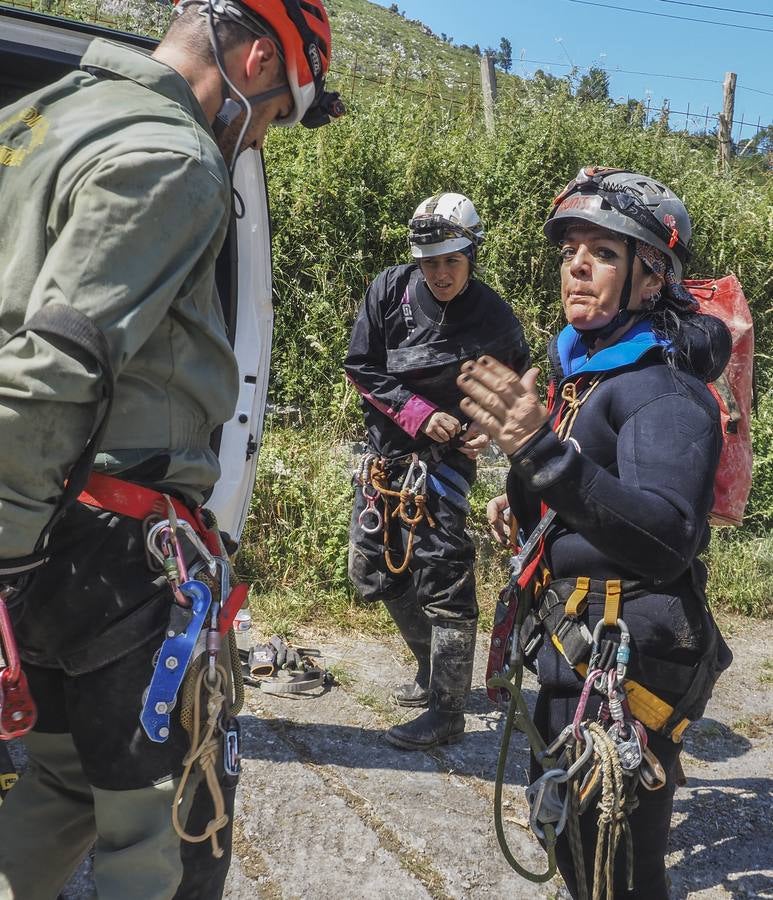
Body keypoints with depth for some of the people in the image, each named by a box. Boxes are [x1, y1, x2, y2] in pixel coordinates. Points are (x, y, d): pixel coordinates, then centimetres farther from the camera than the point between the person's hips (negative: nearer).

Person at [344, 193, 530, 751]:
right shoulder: (390, 290, -7)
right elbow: (361, 368, -4)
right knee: (375, 572, 13)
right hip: (386, 451, 5)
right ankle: (434, 670, 33)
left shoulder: (495, 318, -9)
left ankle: (446, 712, 1)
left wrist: (490, 428, -12)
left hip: (445, 459, -4)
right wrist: (419, 413, -14)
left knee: (443, 579, -12)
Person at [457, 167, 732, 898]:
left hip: (627, 663, -9)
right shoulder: (583, 364, 10)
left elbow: (668, 540, -32)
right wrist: (523, 504, 3)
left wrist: (546, 455, -43)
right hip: (574, 646, 9)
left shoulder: (667, 386, -18)